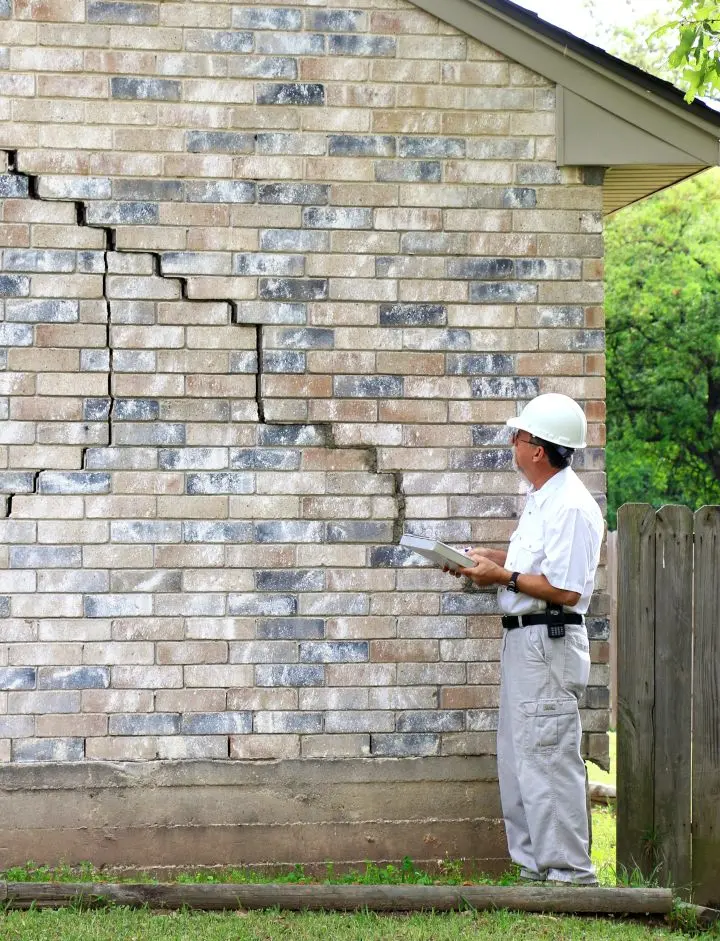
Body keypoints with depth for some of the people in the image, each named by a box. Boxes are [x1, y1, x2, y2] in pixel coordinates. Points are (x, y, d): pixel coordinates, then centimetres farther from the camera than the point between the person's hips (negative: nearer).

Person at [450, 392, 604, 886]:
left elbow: (565, 589, -22)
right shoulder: (542, 498, 16)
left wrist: (502, 576, -16)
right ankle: (535, 865, 21)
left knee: (547, 759, -9)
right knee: (516, 759, 14)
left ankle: (570, 871, -4)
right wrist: (491, 557, 15)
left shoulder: (571, 506, -18)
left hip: (549, 643, -11)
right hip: (524, 640, 11)